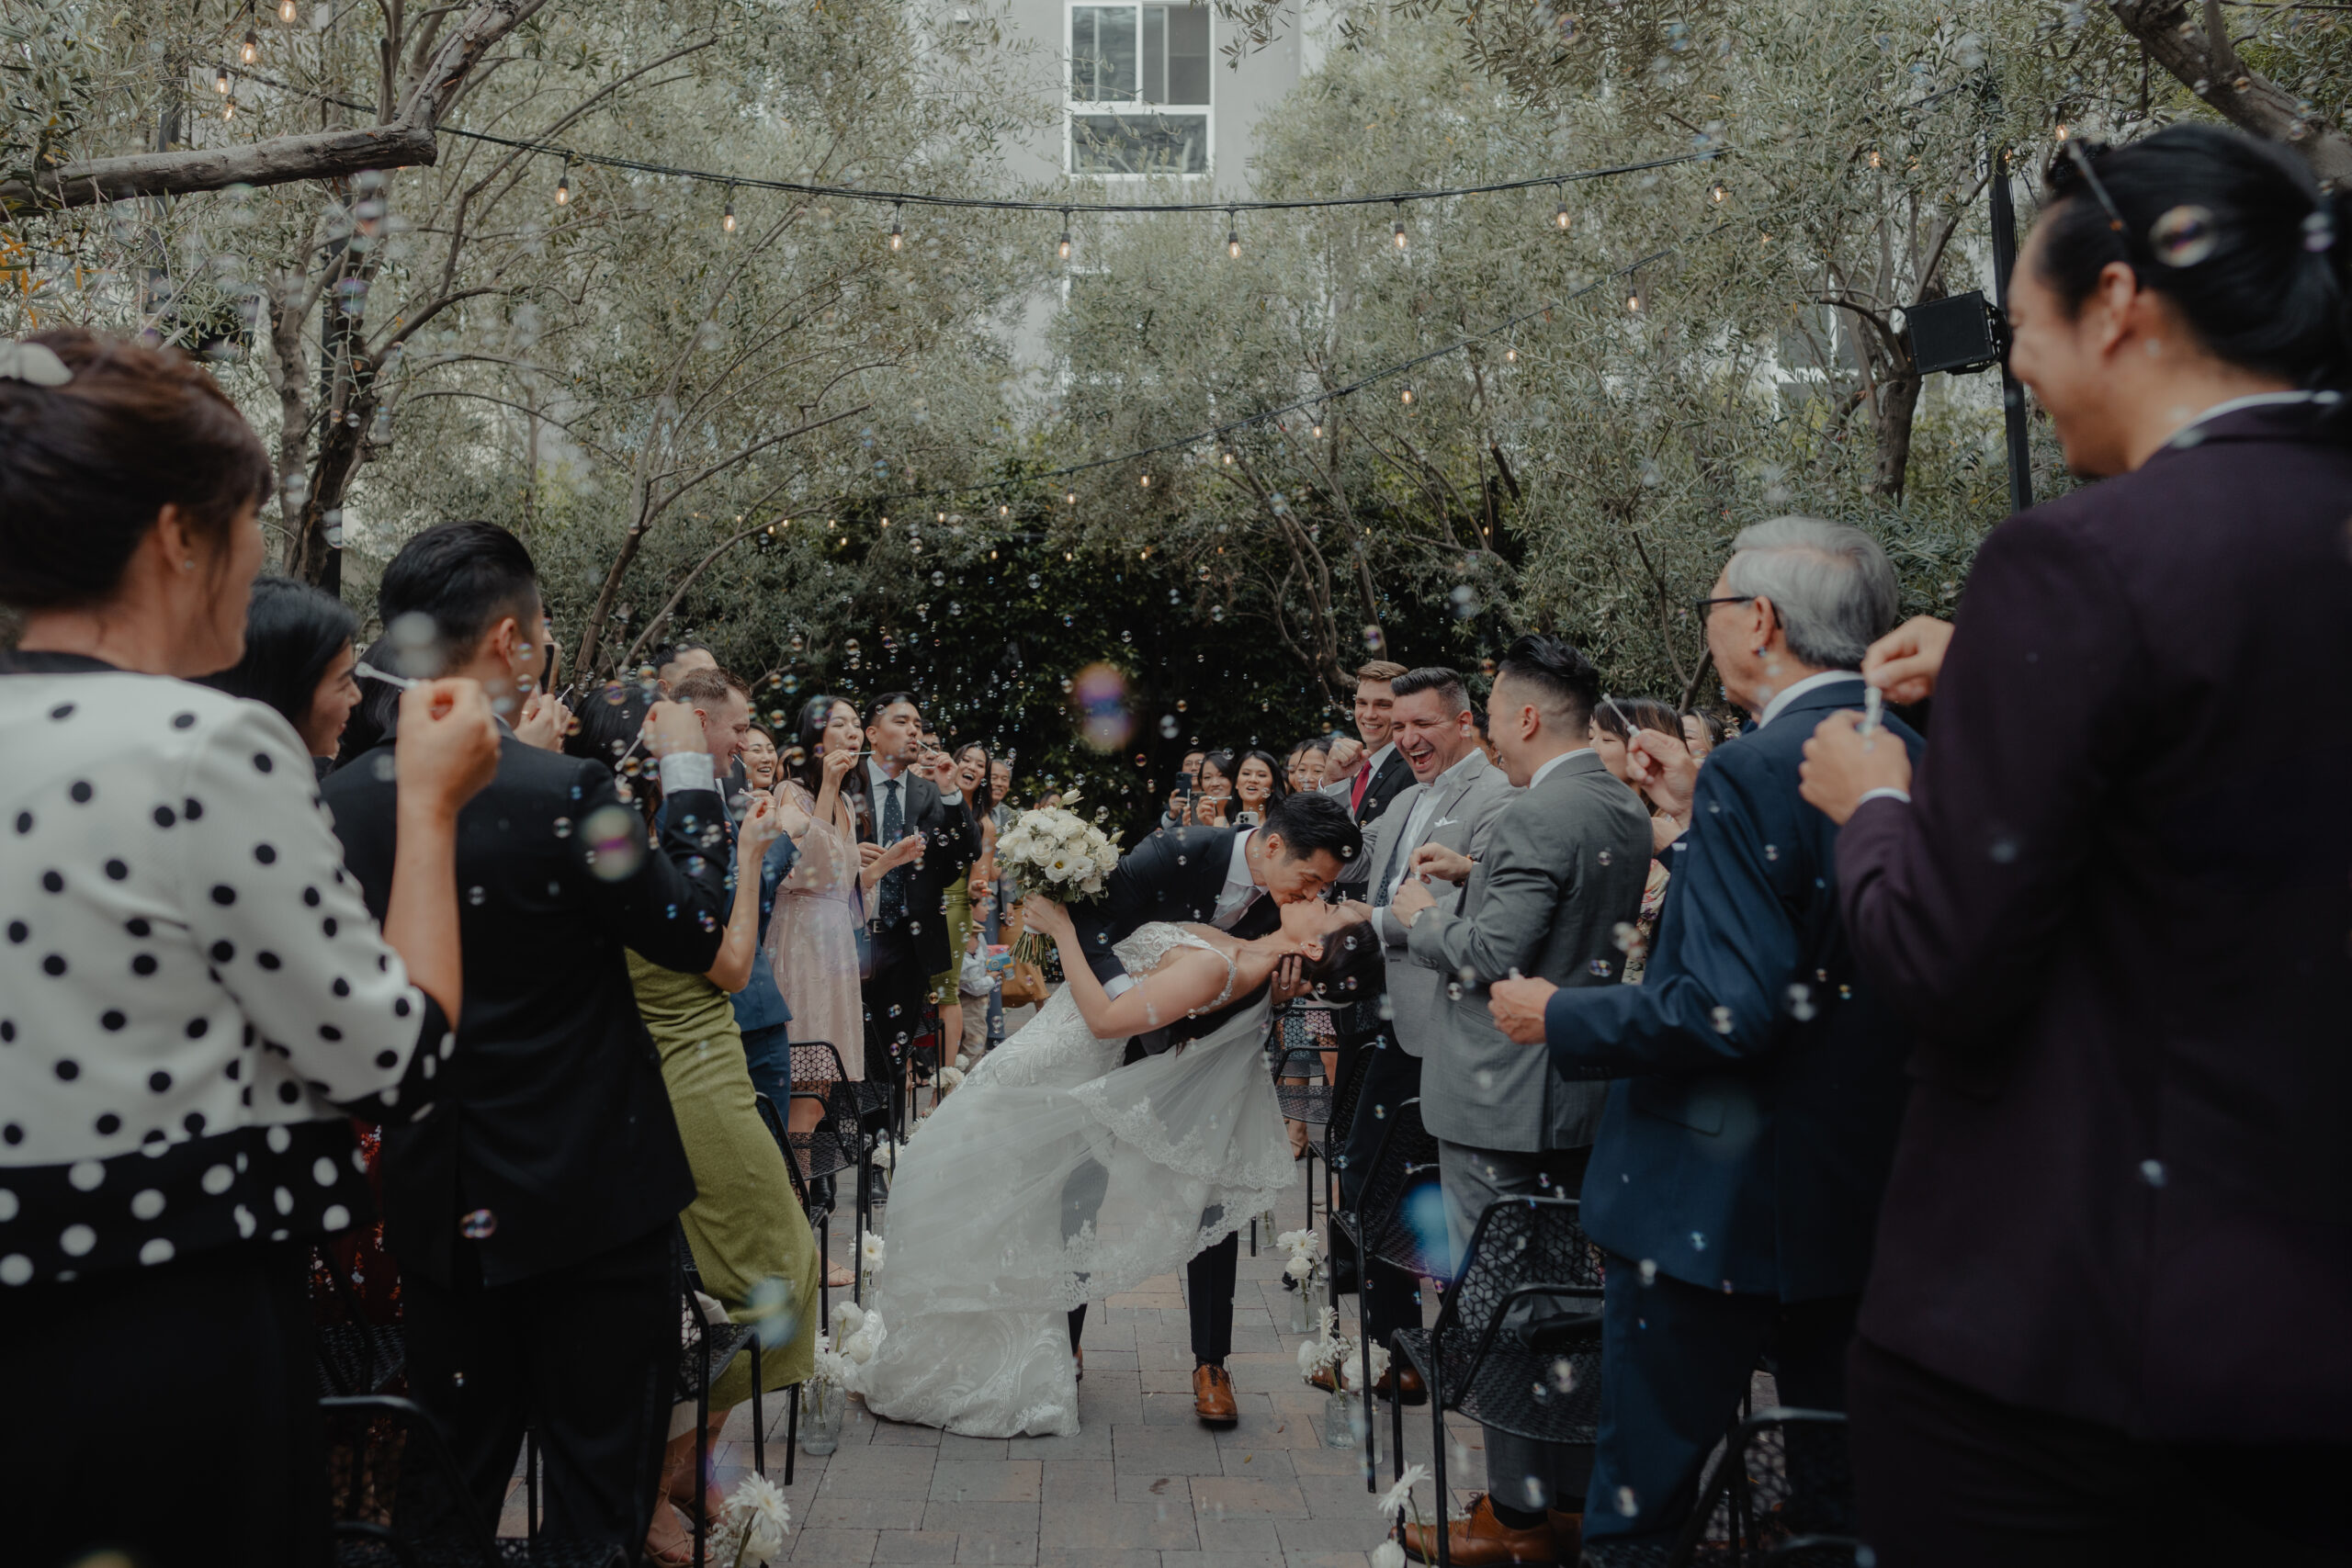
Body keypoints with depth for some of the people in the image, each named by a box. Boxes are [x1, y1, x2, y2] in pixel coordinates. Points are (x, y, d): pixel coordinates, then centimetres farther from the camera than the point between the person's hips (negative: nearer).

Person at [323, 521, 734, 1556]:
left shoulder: (340, 801, -5)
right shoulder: (563, 793, -21)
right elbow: (695, 934, -10)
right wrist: (688, 776, 2)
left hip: (435, 1202, 5)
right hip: (590, 1196, -5)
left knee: (454, 1484, 20)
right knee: (600, 1485, 10)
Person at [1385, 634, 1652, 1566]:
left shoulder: (1534, 817, -20)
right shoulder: (1626, 812, 9)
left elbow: (1491, 956, -22)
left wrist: (1419, 918, -6)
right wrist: (1475, 876, 15)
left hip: (1504, 1100, -9)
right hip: (1582, 1093, 9)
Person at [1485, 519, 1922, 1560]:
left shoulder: (1750, 776, -20)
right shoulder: (1912, 760, 4)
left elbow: (1731, 1010, -26)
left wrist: (1561, 1019, -12)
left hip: (1721, 1199, -8)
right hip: (1869, 1193, 8)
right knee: (1841, 1480, 21)